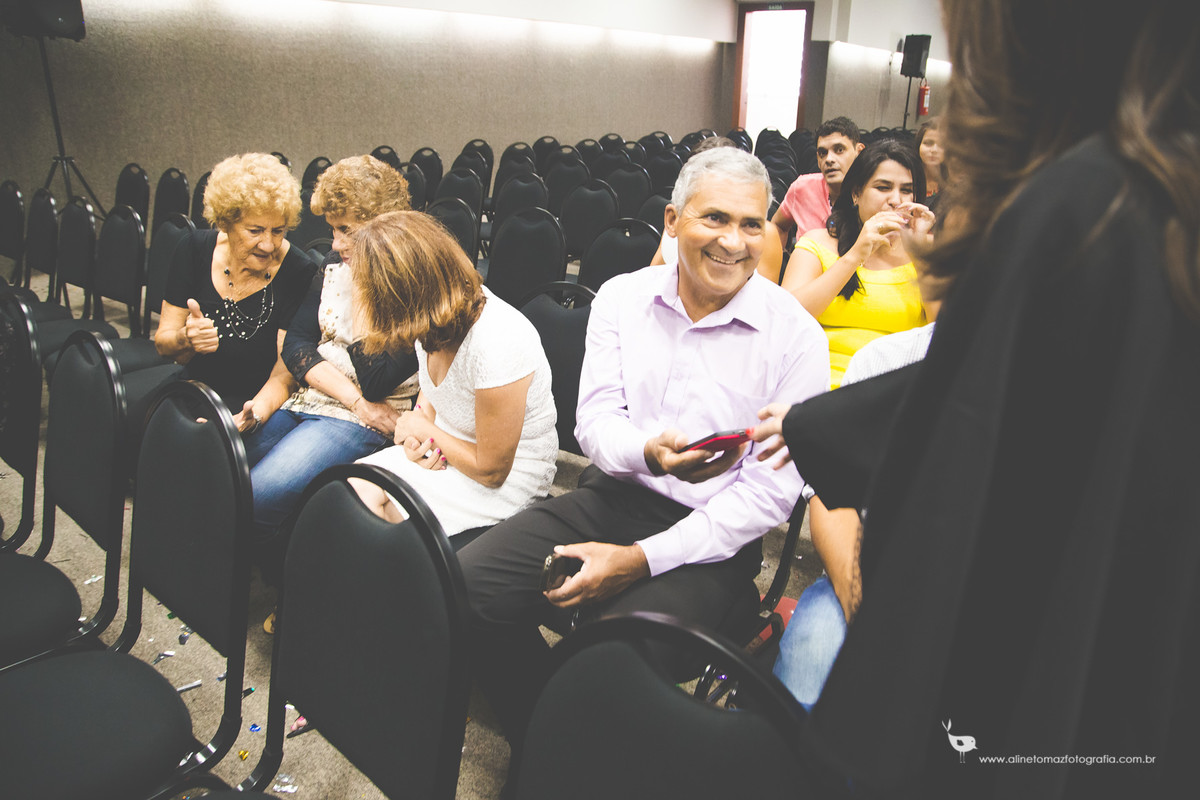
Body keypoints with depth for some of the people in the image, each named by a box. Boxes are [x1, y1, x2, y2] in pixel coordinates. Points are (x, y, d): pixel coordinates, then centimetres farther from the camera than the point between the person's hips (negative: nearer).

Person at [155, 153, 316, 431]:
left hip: (260, 404, -4)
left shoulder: (299, 272, -16)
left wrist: (255, 414, -36)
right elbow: (163, 341, 2)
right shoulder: (194, 249, -3)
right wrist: (185, 339, -21)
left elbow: (285, 375, -16)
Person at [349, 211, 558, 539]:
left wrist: (424, 429, -9)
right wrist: (415, 434, -7)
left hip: (508, 480, -7)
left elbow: (491, 470, -22)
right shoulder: (431, 315, -8)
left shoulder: (498, 343, -33)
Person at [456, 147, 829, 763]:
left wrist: (641, 559, -16)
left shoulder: (795, 336, -7)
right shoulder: (621, 297, 4)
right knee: (465, 586, -16)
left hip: (713, 533, -3)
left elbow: (772, 490, -9)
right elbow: (593, 422, 2)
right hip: (611, 496, 4)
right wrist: (648, 452, -25)